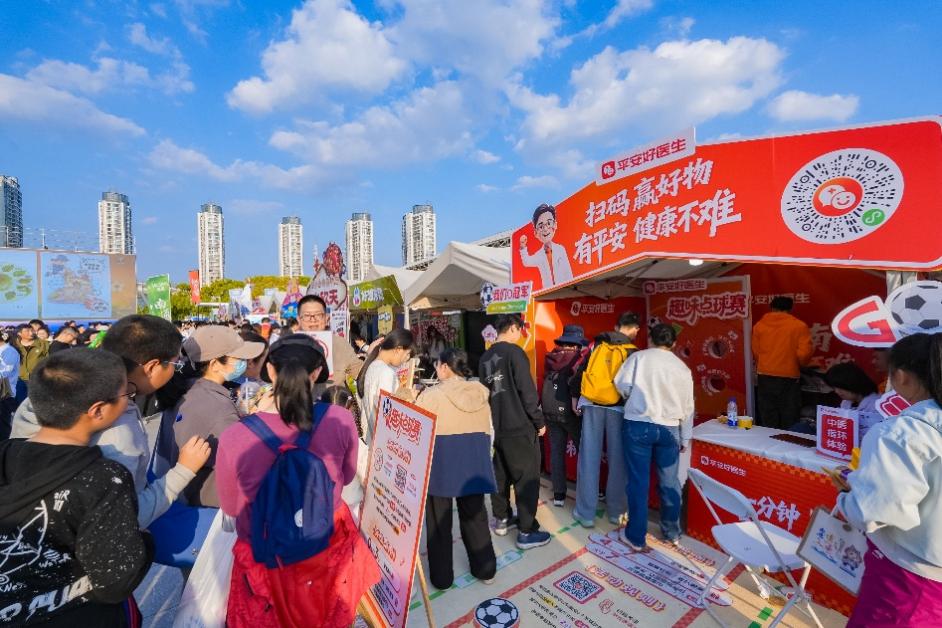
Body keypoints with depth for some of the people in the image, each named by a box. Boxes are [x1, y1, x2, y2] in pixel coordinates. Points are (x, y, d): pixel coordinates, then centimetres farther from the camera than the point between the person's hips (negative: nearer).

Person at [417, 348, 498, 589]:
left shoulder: (432, 395, -15)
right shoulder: (481, 393, -1)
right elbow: (489, 431, 8)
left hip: (441, 464, -4)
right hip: (474, 462, 4)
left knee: (439, 521, 15)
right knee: (475, 516, 20)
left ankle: (441, 577, 29)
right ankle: (485, 569, 35)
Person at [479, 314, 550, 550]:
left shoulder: (485, 357, 9)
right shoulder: (514, 352, -14)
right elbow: (527, 391, -17)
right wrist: (539, 422, -8)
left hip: (495, 426, 8)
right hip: (519, 426, -8)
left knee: (500, 474, 18)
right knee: (527, 477, 3)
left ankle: (502, 519, 31)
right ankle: (526, 532, 11)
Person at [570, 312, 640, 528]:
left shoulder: (597, 345, 5)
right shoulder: (633, 352, -2)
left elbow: (580, 371, 6)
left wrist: (575, 397, 15)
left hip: (591, 405, 2)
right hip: (617, 409, -2)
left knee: (589, 458, 6)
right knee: (617, 459, 12)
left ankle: (585, 513, 14)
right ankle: (617, 511, 24)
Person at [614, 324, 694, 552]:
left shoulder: (639, 357, -1)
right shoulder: (682, 368, 9)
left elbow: (622, 384, -10)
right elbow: (688, 407, 14)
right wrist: (685, 439, 24)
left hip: (638, 425, -3)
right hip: (669, 429, 3)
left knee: (639, 482, 5)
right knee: (670, 482, 17)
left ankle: (636, 538, 15)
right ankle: (672, 533, 35)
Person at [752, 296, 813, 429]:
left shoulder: (759, 325, 2)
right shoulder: (799, 326, -3)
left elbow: (755, 351, 4)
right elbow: (804, 353, -9)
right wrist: (799, 364, 13)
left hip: (765, 376, 2)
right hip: (789, 377, -2)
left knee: (768, 419, 10)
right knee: (789, 419, 9)